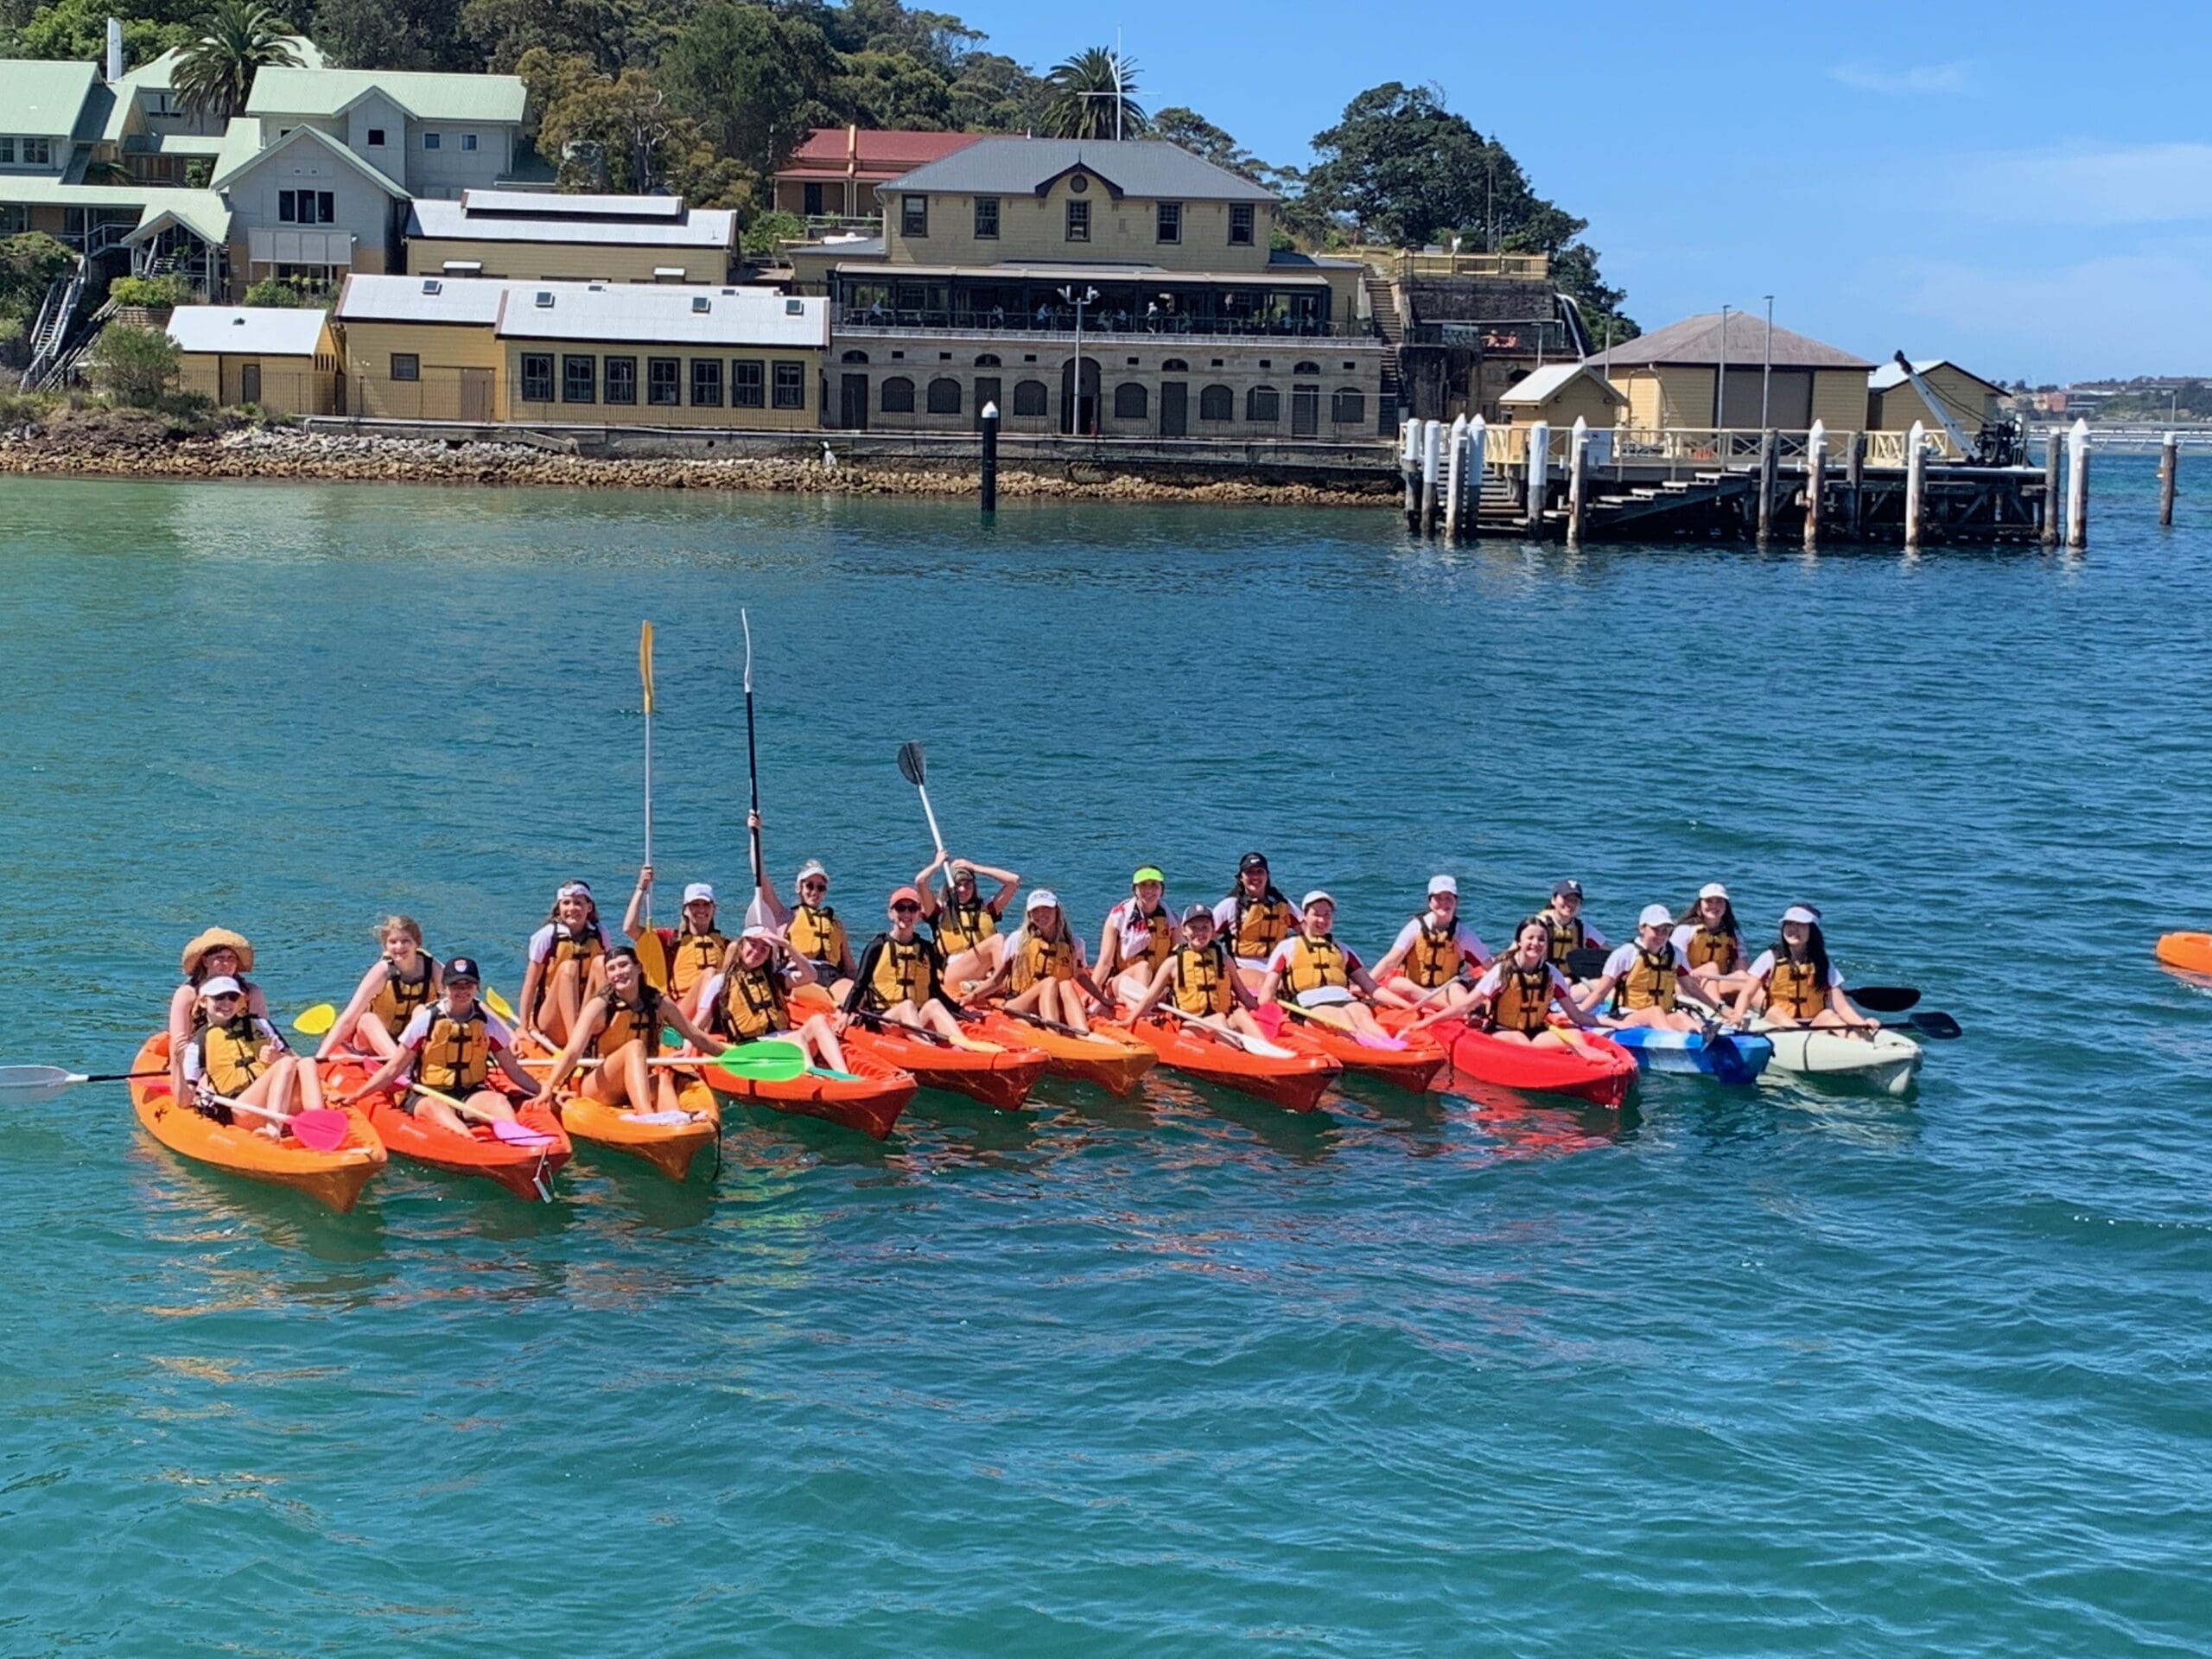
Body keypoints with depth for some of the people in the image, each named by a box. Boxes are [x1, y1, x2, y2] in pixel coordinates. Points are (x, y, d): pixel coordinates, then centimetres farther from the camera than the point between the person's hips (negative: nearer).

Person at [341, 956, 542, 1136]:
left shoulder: (488, 1025, 8)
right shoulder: (425, 1021, 2)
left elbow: (515, 1071, 13)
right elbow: (393, 1069, 6)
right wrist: (355, 1096, -1)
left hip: (471, 1094, 3)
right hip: (426, 1095, -3)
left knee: (499, 1101, -29)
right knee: (436, 1107, -38)